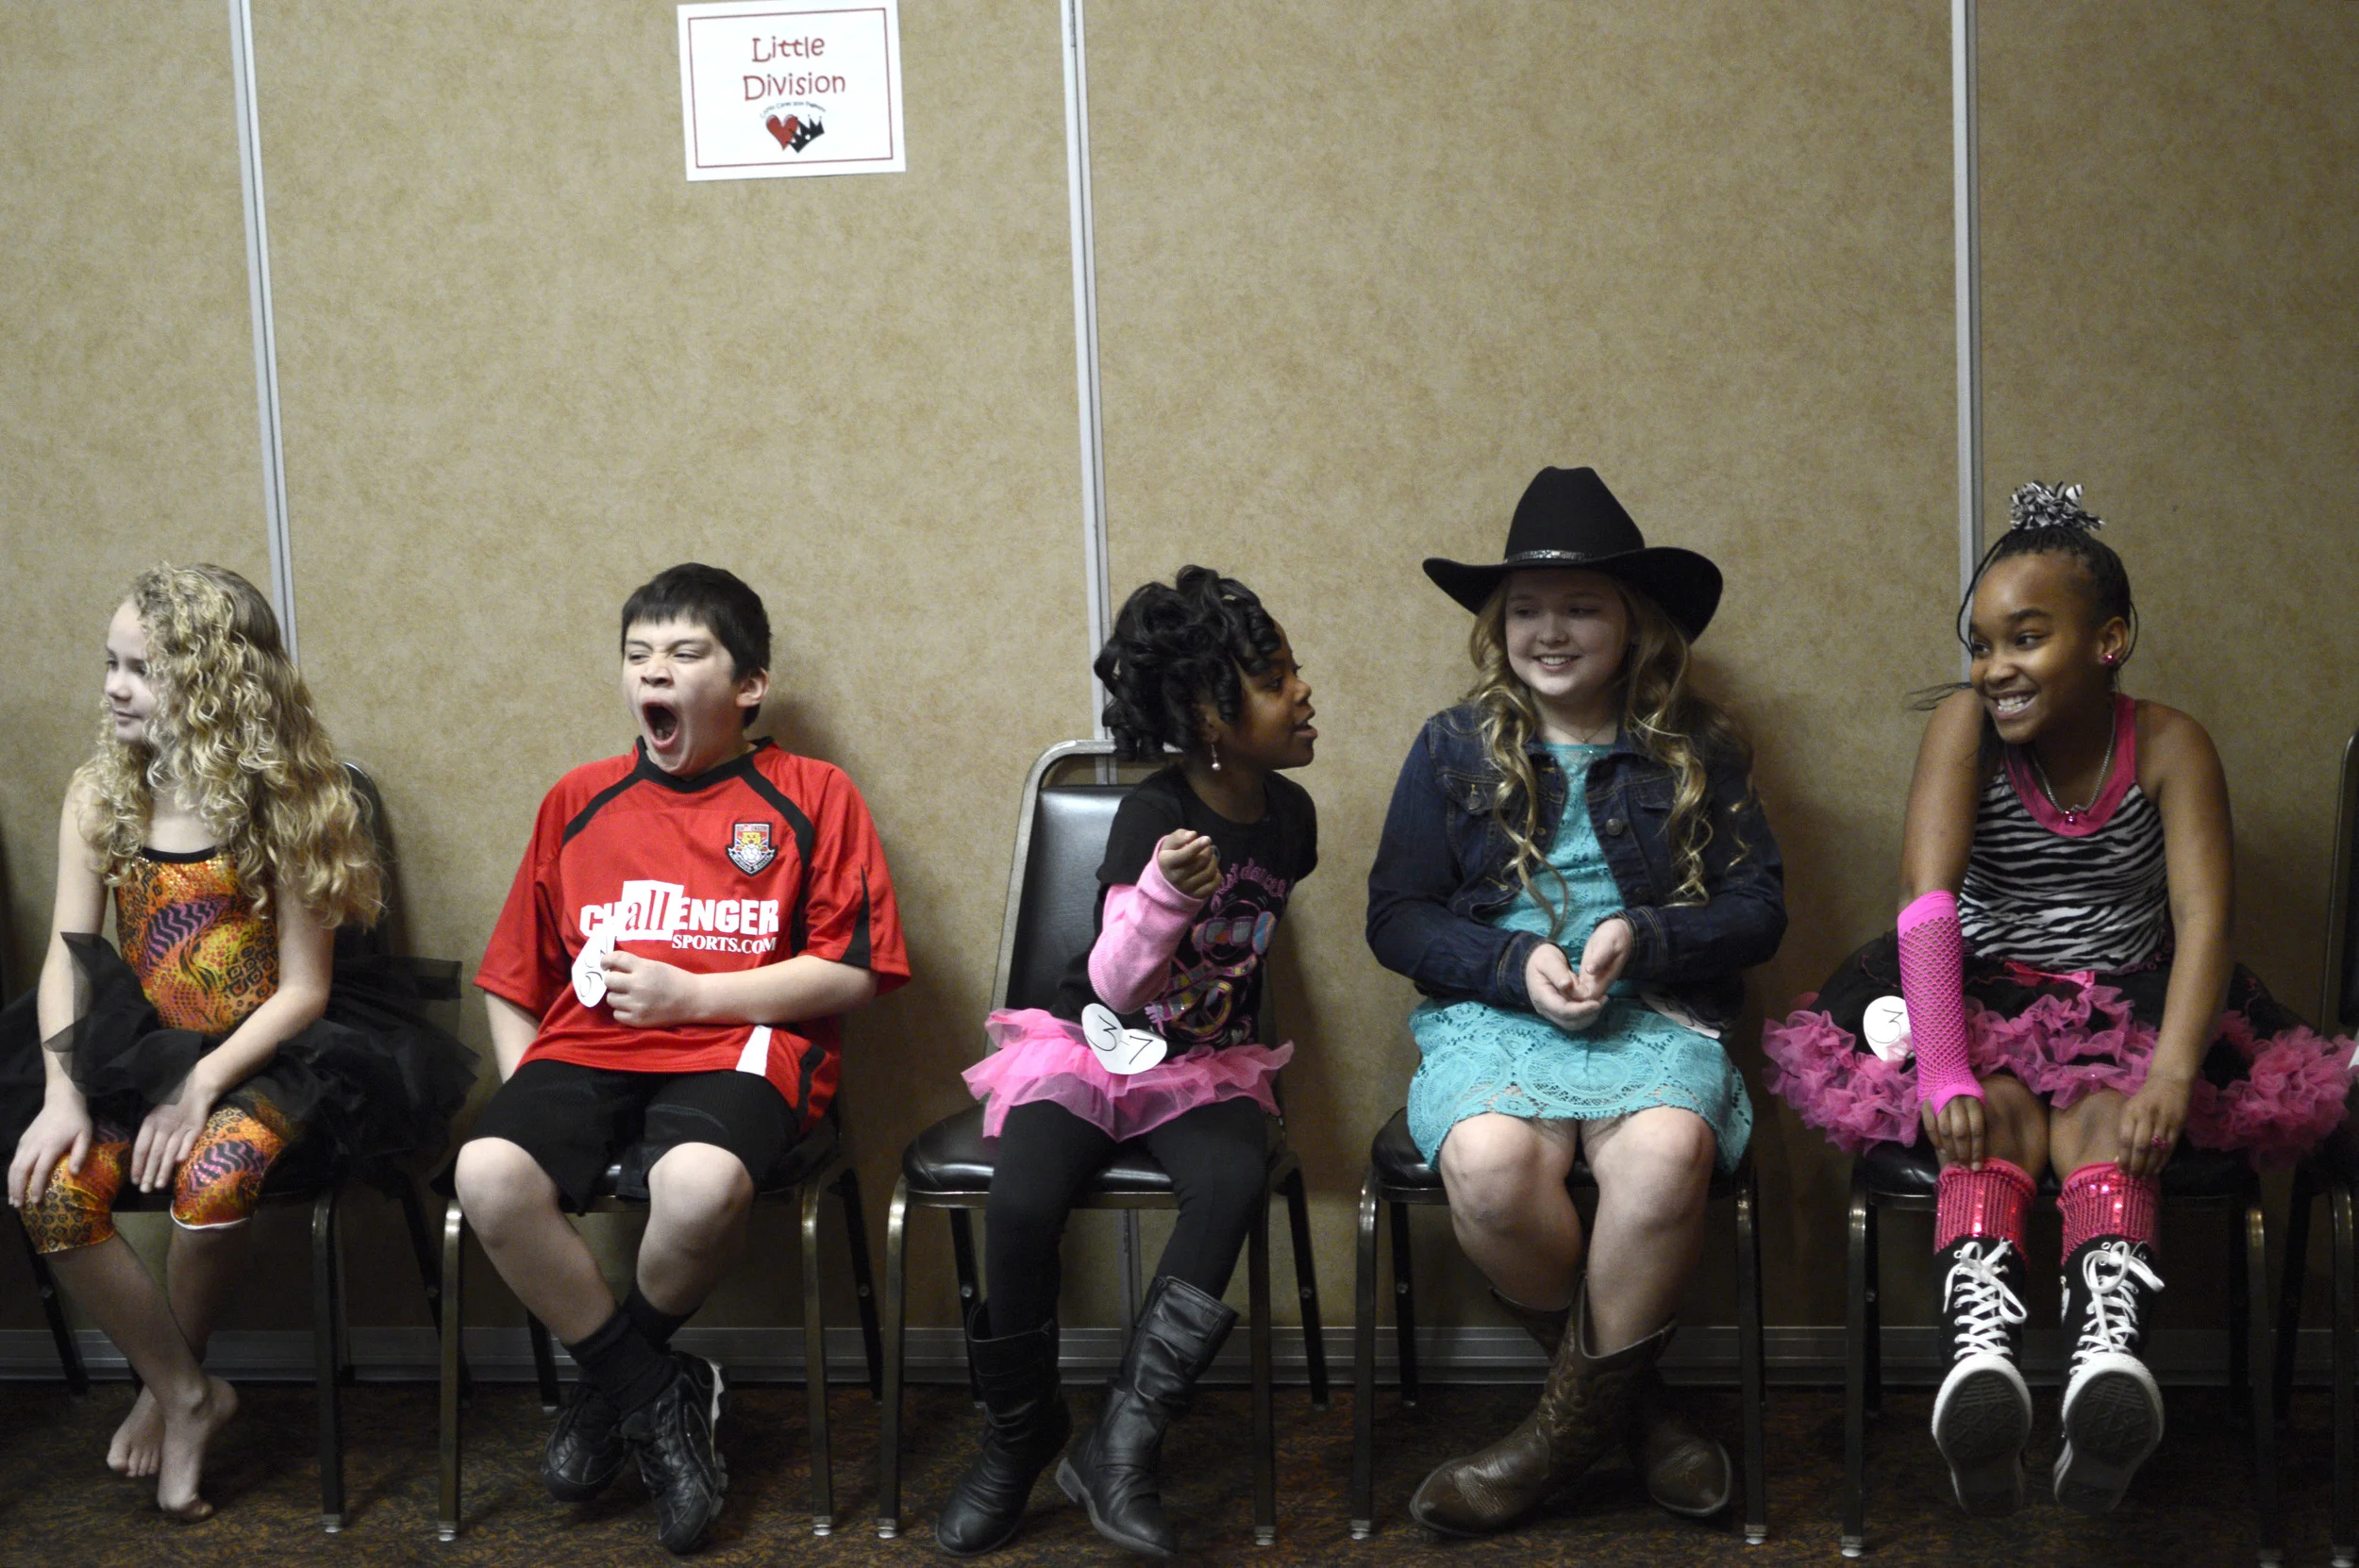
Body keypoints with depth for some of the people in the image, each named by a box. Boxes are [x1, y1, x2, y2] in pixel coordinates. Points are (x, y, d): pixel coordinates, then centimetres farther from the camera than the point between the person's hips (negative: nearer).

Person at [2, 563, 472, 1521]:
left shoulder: (285, 798, -8)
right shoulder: (98, 795, 3)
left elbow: (303, 989, -10)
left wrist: (201, 1086, -21)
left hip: (269, 1051, -4)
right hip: (137, 1048, 4)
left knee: (213, 1176, -32)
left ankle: (168, 1388, -1)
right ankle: (187, 1395, -4)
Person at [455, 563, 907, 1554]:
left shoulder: (812, 797, 8)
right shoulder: (579, 802, 19)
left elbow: (852, 972, 0)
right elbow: (512, 979, 22)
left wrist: (689, 995, -7)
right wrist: (525, 1092, 5)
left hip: (738, 1045, -3)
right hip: (584, 1047, 4)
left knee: (701, 1184, -37)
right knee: (488, 1173, -28)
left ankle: (611, 1382, -2)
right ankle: (657, 1397, -5)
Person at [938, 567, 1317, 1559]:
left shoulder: (1290, 815, 2)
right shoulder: (1153, 814, -15)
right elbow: (1116, 984, -21)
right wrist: (1168, 891, -38)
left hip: (1207, 1062, 4)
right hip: (1092, 1046, -3)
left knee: (1234, 1180, -31)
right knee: (1020, 1207, -30)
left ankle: (1121, 1442, -25)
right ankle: (1019, 1437, -4)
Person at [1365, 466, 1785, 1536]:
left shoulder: (1698, 750, 11)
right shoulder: (1454, 748, 10)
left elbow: (1759, 908, 8)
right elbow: (1396, 917, 7)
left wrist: (1642, 939, -11)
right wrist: (1516, 963, -10)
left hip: (1656, 1013, 0)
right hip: (1490, 1011, 0)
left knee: (1666, 1151, -36)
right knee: (1489, 1163, -35)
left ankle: (1573, 1423, -13)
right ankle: (1626, 1397, -7)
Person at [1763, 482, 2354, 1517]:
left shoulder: (2169, 747, -8)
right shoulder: (1966, 725, -9)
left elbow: (2202, 915, -17)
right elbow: (1928, 896, -20)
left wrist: (2170, 1076, -34)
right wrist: (1945, 1075, -32)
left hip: (2126, 1007, 0)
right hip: (1986, 1003, 0)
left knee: (2101, 1118, -30)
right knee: (2003, 1115, -30)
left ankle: (2112, 1339, -52)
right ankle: (1978, 1349, -50)